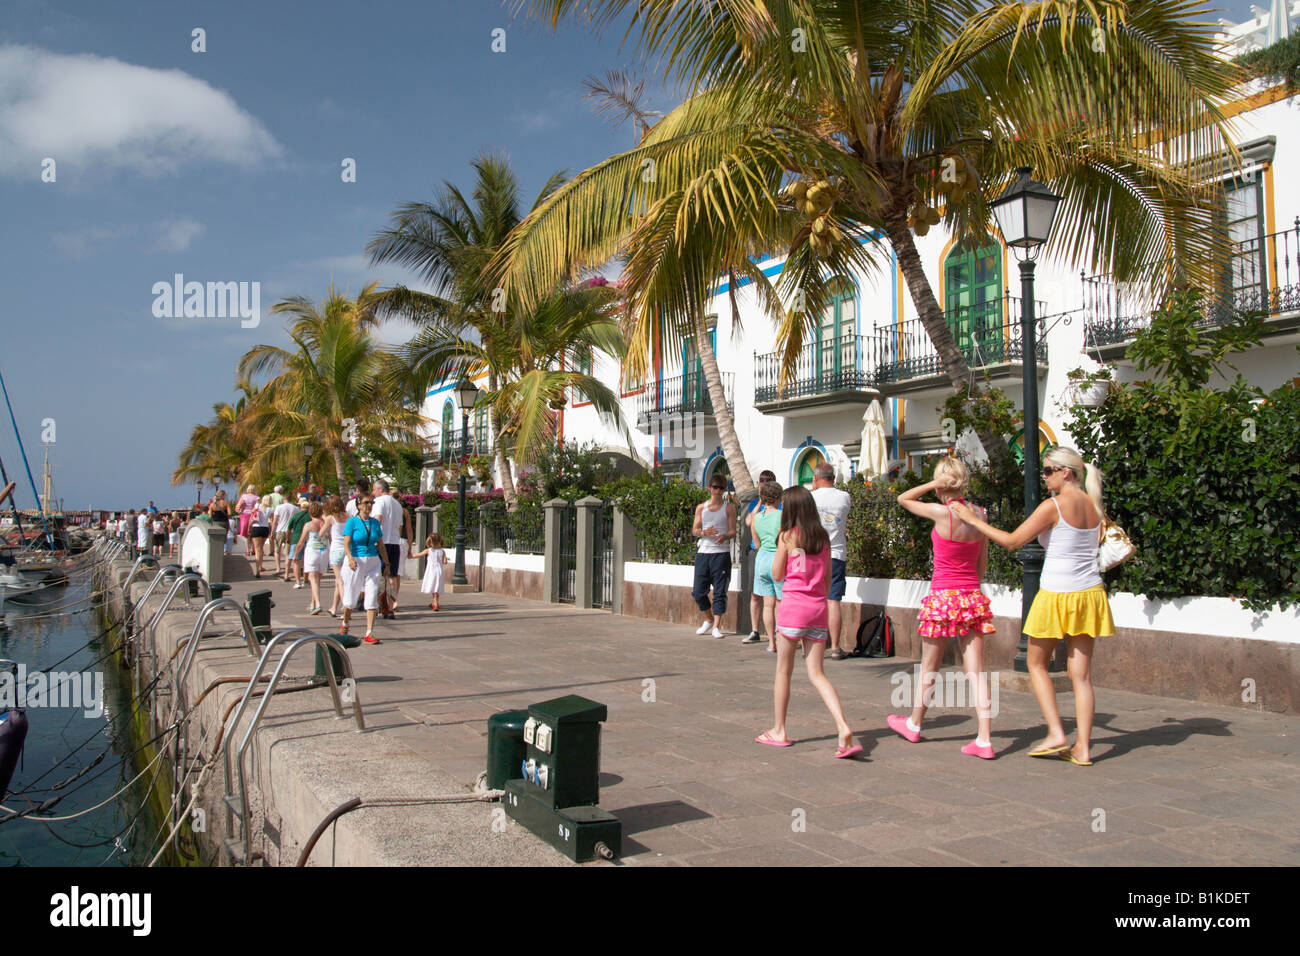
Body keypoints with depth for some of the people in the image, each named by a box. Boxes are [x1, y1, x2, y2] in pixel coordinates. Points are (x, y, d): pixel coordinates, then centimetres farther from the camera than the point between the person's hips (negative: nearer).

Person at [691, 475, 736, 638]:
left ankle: (717, 626, -1)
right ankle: (708, 619, 26)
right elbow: (694, 530, 8)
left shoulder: (729, 507, 4)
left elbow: (733, 531, -1)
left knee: (720, 591, -5)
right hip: (703, 552, 3)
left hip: (722, 553, -3)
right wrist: (704, 532, -14)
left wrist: (725, 536, -23)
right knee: (698, 592, 4)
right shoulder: (701, 507, 11)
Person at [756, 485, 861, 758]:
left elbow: (777, 574, 0)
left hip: (793, 606, -5)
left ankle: (779, 732, 18)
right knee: (816, 672, 6)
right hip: (818, 607, 5)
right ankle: (843, 728, -10)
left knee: (783, 670, 9)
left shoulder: (788, 536, -6)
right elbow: (828, 577, 13)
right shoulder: (823, 536, 9)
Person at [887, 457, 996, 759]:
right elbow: (983, 561, 12)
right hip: (973, 597, 5)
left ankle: (914, 724, 30)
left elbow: (903, 499, 1)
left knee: (929, 666, 12)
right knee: (975, 669, 5)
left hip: (943, 596, -5)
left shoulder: (942, 513, -14)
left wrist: (934, 484, -7)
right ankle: (984, 739, 2)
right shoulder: (978, 514, 3)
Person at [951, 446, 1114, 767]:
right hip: (1089, 594, 6)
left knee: (1037, 665, 12)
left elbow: (1012, 541, -11)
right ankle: (1083, 747, 8)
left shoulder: (1053, 506, -13)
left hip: (1056, 595, -6)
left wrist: (974, 520, -4)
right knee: (1081, 673, 7)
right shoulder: (1094, 507, 6)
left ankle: (1056, 734, 4)